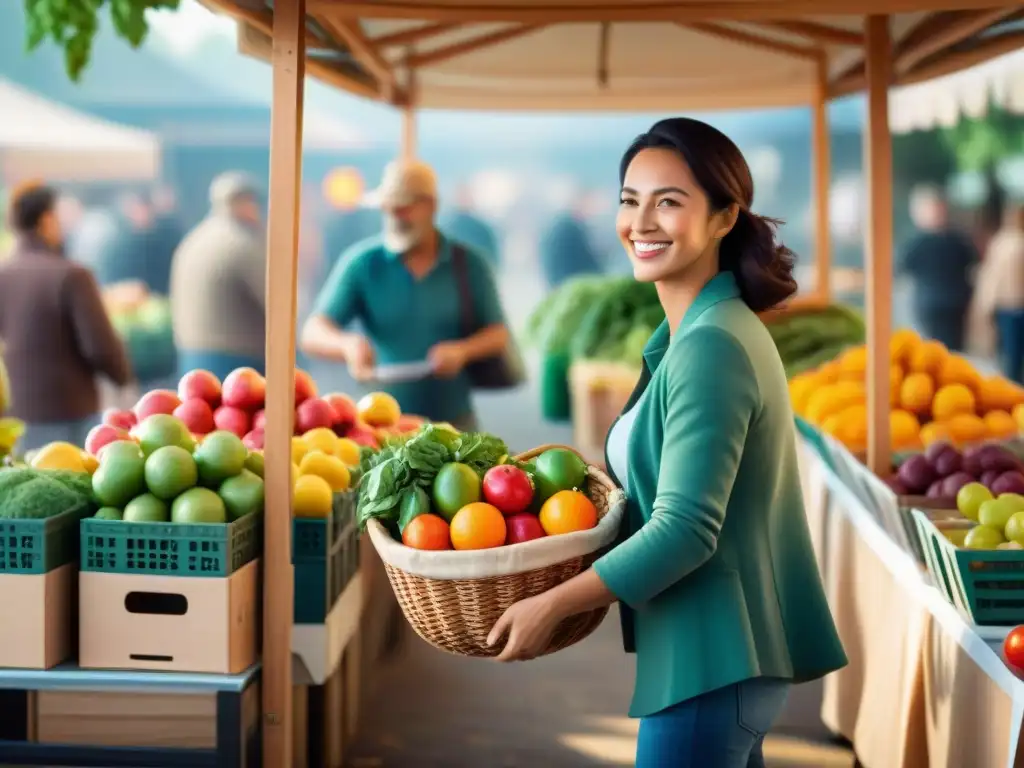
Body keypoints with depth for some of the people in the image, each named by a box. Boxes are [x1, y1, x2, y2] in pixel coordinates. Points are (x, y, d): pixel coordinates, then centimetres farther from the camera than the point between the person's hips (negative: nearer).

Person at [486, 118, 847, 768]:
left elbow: (685, 530, -24)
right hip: (730, 645, 10)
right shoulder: (696, 330, 10)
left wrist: (550, 605, -18)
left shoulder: (711, 345, -20)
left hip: (712, 659, -10)